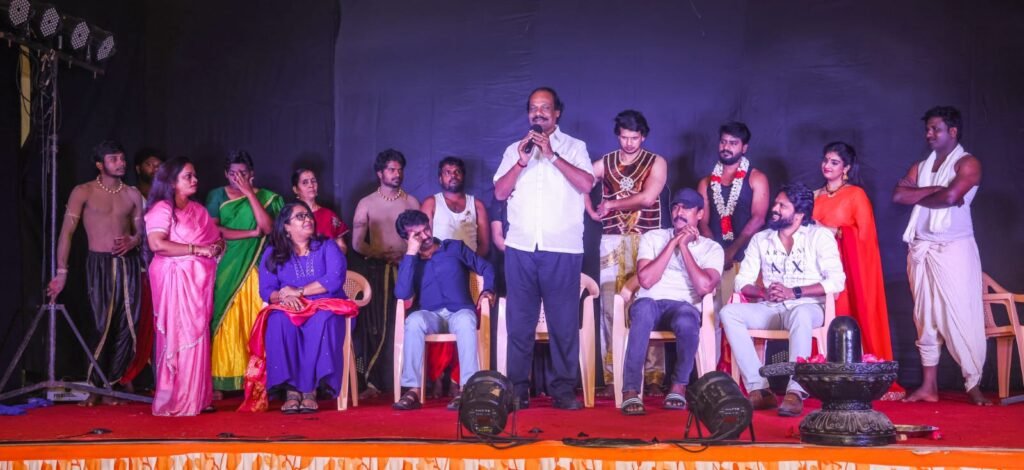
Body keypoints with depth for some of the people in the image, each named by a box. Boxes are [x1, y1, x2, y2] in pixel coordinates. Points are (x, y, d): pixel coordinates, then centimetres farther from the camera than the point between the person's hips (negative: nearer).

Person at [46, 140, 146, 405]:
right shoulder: (83, 192, -1)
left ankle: (114, 382, 10)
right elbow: (67, 232, -4)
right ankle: (93, 386, 4)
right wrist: (61, 272, -10)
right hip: (100, 263, -4)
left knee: (127, 326, -1)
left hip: (129, 262, 4)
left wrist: (132, 241, -9)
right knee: (102, 325, -9)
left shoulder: (132, 194, 11)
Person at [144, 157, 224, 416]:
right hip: (175, 281, -7)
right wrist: (196, 249, -18)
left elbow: (218, 239, 18)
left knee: (198, 338, 7)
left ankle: (197, 398, 12)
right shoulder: (162, 209, -6)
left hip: (200, 281, 7)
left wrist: (215, 248, -6)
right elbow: (157, 244, -20)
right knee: (178, 338, -7)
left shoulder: (198, 210, 17)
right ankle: (175, 402, -3)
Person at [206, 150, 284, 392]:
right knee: (226, 323, -6)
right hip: (227, 269, 0)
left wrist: (249, 193, -6)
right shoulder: (218, 196, 10)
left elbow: (268, 227, -5)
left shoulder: (266, 197, 11)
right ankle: (222, 380, -4)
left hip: (256, 269, 0)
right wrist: (252, 233, -8)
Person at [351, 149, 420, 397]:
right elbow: (357, 243, 3)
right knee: (376, 327, -8)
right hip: (377, 270, -1)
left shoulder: (411, 202, 13)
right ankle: (373, 383, -9)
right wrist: (382, 255, -11)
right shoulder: (366, 204, 9)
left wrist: (405, 254, -10)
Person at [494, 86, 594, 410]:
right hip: (520, 247, 2)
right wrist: (521, 162, -8)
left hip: (562, 249, -2)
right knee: (520, 320, 2)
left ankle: (564, 389, 2)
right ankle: (518, 388, 7)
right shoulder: (514, 150, 15)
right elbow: (500, 193, 6)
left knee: (564, 322, -3)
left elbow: (587, 184, -8)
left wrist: (552, 155, -12)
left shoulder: (574, 147, 8)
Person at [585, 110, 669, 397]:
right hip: (612, 242, 2)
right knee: (611, 310, -2)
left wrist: (610, 204, -3)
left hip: (647, 241, -2)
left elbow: (647, 197, -9)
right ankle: (612, 378, 2)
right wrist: (592, 212, -3)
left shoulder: (656, 163, 5)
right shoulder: (605, 163, 13)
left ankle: (653, 377, -3)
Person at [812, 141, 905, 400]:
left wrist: (835, 231, -7)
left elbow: (865, 233, -6)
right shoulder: (816, 196, 17)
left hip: (850, 267, -4)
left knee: (852, 319, -8)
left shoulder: (856, 194, 1)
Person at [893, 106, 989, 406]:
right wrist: (935, 190, -8)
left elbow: (950, 196, -18)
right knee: (926, 317, 6)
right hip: (920, 248, 6)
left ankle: (973, 386, -5)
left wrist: (917, 196, -1)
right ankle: (929, 386, 10)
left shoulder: (967, 163, -2)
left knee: (961, 316, -8)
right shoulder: (920, 166, 16)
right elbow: (898, 195, 1)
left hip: (954, 247, -6)